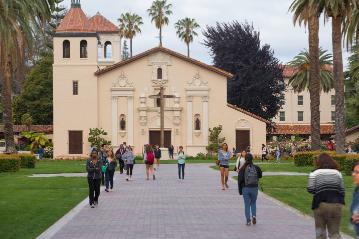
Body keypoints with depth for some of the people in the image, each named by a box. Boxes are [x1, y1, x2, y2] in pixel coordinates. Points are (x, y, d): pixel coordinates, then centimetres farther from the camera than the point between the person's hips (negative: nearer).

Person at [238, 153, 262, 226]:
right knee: (253, 203, 19)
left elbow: (240, 180, -7)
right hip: (254, 188, 1)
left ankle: (248, 221, 4)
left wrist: (240, 190, 1)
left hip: (245, 188, -1)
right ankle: (254, 216, -4)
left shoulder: (243, 169, -7)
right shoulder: (256, 168, -4)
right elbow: (260, 176, 12)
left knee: (247, 204, 7)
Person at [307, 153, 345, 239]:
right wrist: (340, 202, 16)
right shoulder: (337, 173, 8)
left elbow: (310, 189, -8)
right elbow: (342, 190, 8)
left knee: (320, 232, 11)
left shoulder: (314, 173, -3)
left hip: (321, 205, -2)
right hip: (336, 205, 2)